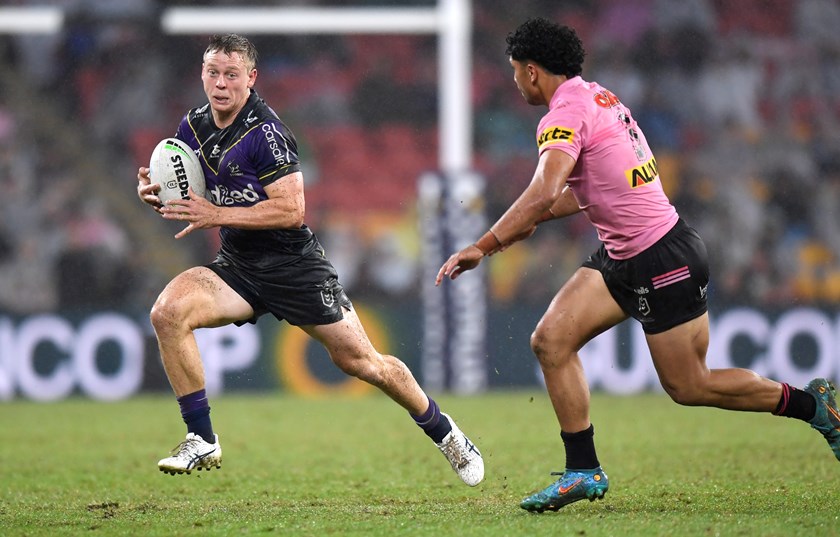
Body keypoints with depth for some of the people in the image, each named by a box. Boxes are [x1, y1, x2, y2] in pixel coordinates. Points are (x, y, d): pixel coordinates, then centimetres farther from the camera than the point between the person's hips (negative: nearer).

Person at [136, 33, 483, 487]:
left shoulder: (265, 132, -18)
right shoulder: (192, 127, 3)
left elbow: (292, 210, -23)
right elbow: (187, 203, 16)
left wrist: (216, 215, -26)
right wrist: (155, 193, -7)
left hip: (292, 264, -6)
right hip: (236, 266, 6)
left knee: (361, 362, 1)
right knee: (168, 311, -22)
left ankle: (443, 432, 26)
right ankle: (202, 442, -15)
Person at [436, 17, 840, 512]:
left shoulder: (567, 113, -20)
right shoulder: (596, 96, 10)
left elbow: (543, 193, -34)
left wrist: (484, 246, -29)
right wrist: (529, 221, 14)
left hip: (664, 261, -10)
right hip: (623, 256, 10)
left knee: (688, 386, 1)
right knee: (551, 340, 0)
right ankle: (584, 471, 2)